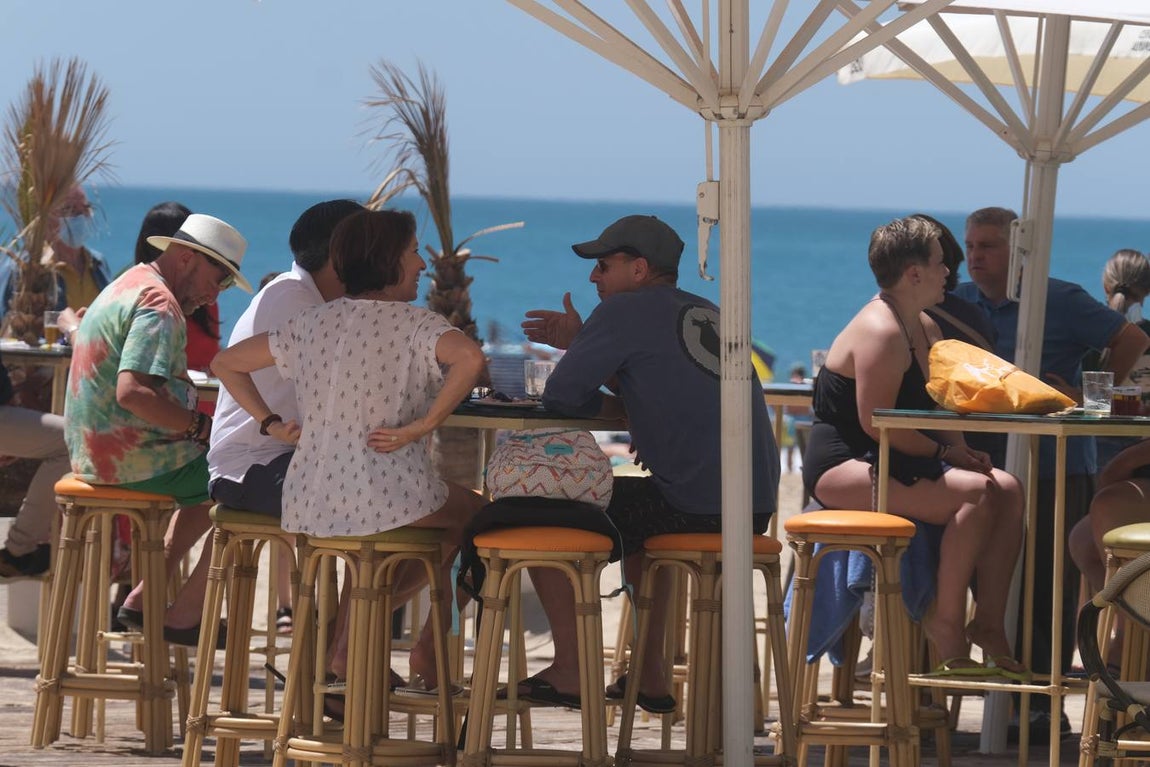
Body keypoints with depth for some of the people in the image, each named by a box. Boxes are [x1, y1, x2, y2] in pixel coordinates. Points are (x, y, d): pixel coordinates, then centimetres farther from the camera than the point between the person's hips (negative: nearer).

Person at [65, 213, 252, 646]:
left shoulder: (129, 286, 16)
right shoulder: (159, 305, -18)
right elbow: (133, 392, -31)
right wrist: (201, 427, -20)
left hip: (94, 454, 10)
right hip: (134, 459, -10)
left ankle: (144, 599, 22)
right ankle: (183, 615, -2)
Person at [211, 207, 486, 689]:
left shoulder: (311, 324, 10)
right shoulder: (414, 324, -8)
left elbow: (225, 363, 17)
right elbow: (470, 358, -29)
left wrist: (271, 424, 12)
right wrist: (421, 426, -21)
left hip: (308, 505, 6)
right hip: (389, 501, -6)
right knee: (478, 516, 24)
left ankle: (342, 649, 23)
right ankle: (429, 652, 21)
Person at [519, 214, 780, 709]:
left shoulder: (624, 312, -5)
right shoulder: (707, 313, 18)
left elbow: (559, 395, -7)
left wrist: (614, 408, 12)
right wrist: (579, 343, 26)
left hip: (694, 508, -8)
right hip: (758, 506, 8)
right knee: (638, 512, 38)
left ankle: (568, 671, 7)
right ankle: (648, 677, 35)